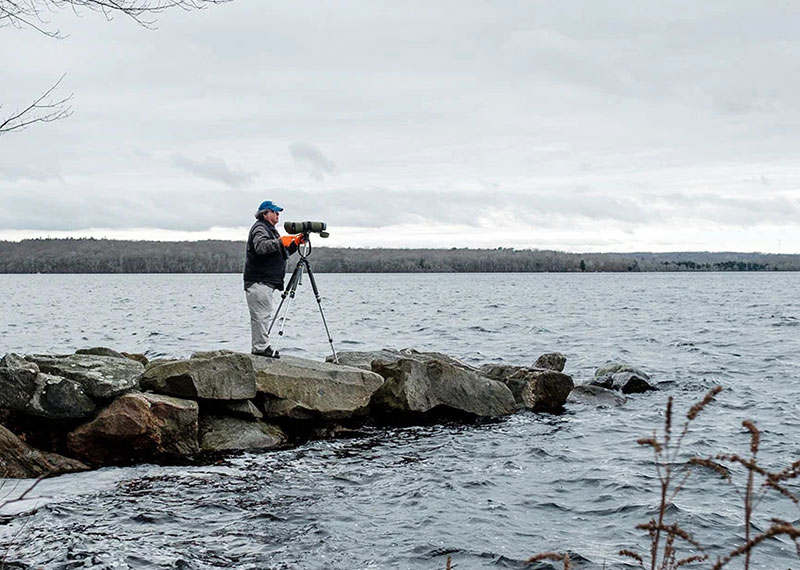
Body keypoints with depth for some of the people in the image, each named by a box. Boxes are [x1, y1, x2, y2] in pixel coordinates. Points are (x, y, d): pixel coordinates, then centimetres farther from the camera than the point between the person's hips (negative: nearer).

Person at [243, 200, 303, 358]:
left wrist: (295, 243, 14)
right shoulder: (259, 228, -8)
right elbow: (261, 247, -28)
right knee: (261, 315, -12)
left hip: (268, 281, 11)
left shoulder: (270, 229, 25)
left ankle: (260, 346, 15)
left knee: (264, 315, 12)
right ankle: (261, 347, -12)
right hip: (259, 281, -11)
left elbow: (282, 253, 28)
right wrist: (281, 241, -25)